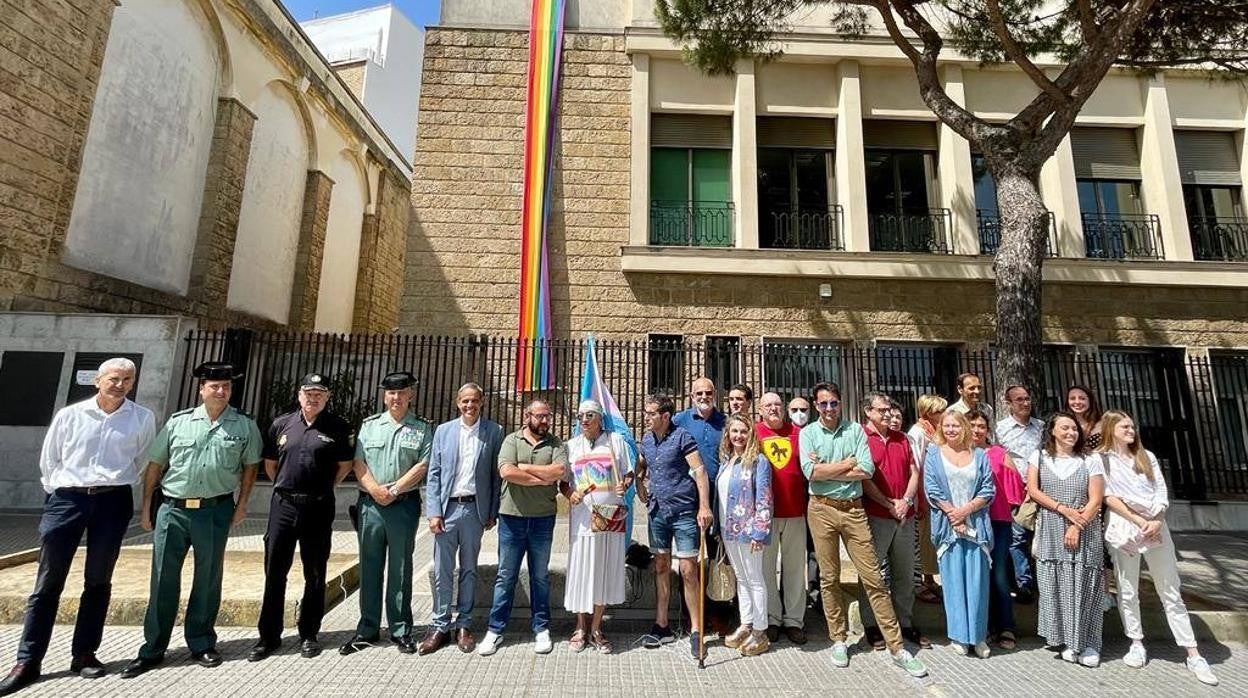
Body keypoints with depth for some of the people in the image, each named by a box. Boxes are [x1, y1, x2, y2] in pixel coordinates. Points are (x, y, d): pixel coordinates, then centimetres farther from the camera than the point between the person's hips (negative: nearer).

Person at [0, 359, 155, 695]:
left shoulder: (143, 418, 0)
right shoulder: (69, 415, 2)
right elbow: (48, 460, 11)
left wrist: (116, 485, 12)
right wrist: (58, 493, 9)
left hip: (113, 502, 0)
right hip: (67, 499, 0)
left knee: (98, 581, 8)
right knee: (48, 583, 4)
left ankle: (84, 654, 19)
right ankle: (28, 661, 14)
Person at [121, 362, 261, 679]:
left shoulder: (245, 425, 0)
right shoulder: (178, 421, 3)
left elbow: (250, 466, 6)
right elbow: (154, 465, 8)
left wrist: (241, 504, 2)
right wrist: (146, 507, 6)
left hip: (216, 511, -1)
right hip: (172, 509, 1)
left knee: (208, 580, 9)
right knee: (163, 580, 7)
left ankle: (202, 645, 24)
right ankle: (152, 650, 21)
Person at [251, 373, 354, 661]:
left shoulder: (339, 428, -2)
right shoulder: (282, 424, 6)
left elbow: (345, 465, 4)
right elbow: (269, 463, 15)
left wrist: (323, 488, 5)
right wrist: (285, 487, 12)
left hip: (319, 508, -2)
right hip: (283, 505, 2)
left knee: (315, 575, 9)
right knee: (274, 572, 8)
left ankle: (309, 635, 22)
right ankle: (269, 636, 22)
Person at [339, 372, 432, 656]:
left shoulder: (422, 428, 2)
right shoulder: (369, 425, 10)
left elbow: (423, 465, -6)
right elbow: (358, 462, 2)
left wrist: (394, 489, -14)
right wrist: (375, 490, -11)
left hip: (404, 505, -2)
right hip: (370, 503, 2)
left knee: (400, 569, 6)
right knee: (369, 568, 10)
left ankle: (401, 630, 18)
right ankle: (367, 629, 24)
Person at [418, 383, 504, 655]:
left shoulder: (494, 432, -1)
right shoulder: (443, 430, 4)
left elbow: (496, 475, 0)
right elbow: (434, 474, 3)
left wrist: (492, 513, 0)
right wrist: (433, 512, -4)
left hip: (475, 509, -1)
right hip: (446, 508, 1)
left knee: (469, 569, 12)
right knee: (442, 571, 7)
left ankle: (464, 625, 25)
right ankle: (440, 626, 22)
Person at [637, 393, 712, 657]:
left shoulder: (681, 437, -12)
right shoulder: (646, 440, 8)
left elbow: (699, 471, -17)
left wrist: (704, 506, -24)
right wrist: (645, 491, 11)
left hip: (684, 512, -6)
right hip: (657, 512, 6)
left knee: (688, 571, -1)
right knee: (661, 568, 13)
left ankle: (696, 631, 12)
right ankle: (661, 626, 25)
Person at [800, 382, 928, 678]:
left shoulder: (855, 430, 2)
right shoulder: (808, 433, 0)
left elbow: (867, 470, -10)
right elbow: (810, 472, -14)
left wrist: (826, 470, -11)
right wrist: (848, 463, -9)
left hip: (853, 509, 0)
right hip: (822, 509, 0)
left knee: (873, 577, 4)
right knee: (829, 578, 10)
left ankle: (897, 647, 14)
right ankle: (838, 640, 26)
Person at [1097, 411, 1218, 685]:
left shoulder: (1147, 457, 14)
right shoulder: (1101, 459, 1)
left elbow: (1161, 492, 7)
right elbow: (1109, 498, -5)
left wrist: (1156, 521, -9)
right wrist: (1140, 522, -11)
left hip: (1156, 527, 3)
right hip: (1123, 528, -3)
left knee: (1171, 593, 6)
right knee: (1127, 591, 5)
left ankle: (1193, 655, 13)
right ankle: (1137, 644, 17)